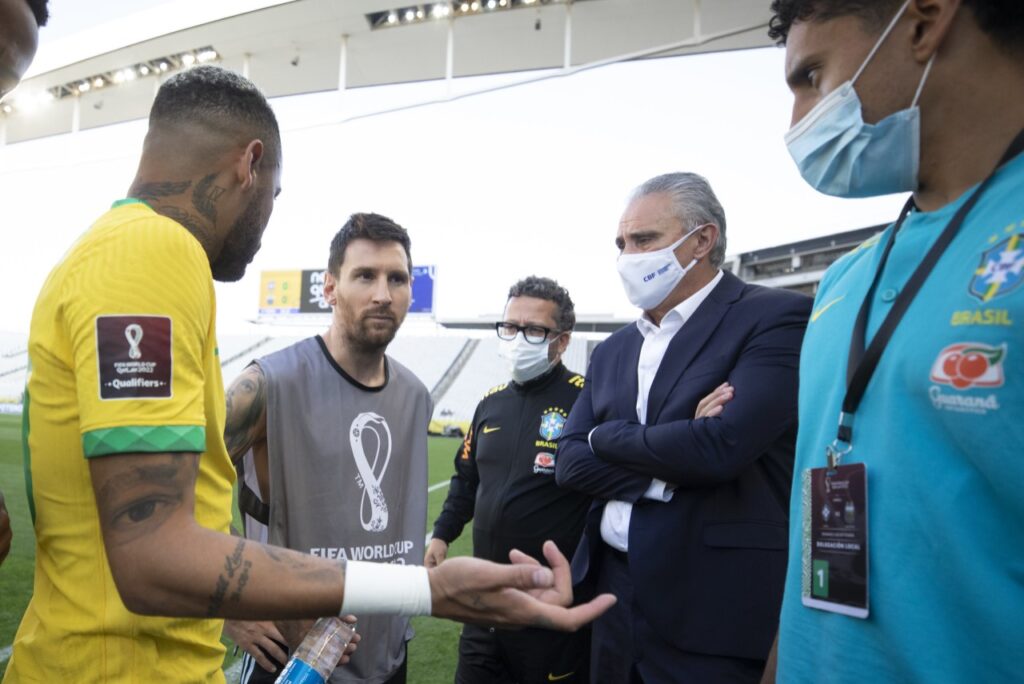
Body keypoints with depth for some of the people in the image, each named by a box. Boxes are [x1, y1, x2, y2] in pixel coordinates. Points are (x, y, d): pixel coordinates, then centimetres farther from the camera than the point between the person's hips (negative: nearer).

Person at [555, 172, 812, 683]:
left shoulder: (777, 316, -11)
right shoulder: (613, 351, 10)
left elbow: (720, 446, -24)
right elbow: (570, 464, 2)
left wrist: (608, 437, -7)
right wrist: (667, 473, -15)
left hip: (714, 614, -6)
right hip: (613, 596, 6)